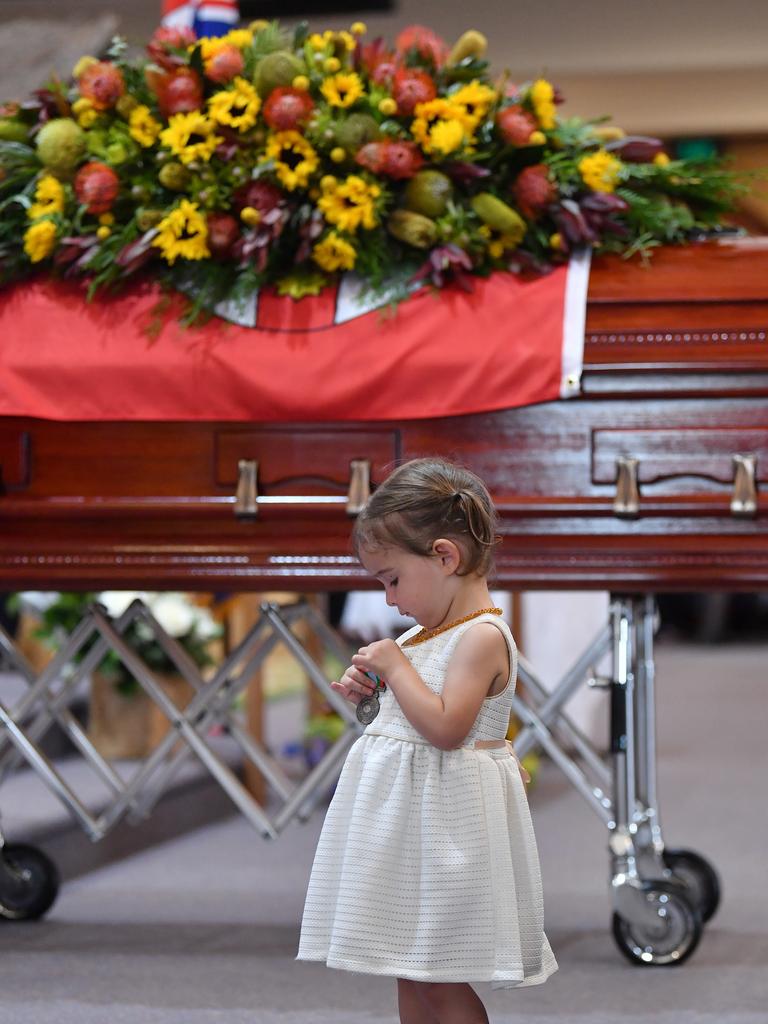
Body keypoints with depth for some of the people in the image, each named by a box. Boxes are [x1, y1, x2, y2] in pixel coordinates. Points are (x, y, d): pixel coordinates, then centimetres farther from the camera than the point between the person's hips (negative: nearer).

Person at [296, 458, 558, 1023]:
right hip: (407, 811, 10)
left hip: (446, 816, -10)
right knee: (409, 969, 13)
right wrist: (372, 693, 7)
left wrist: (396, 666, -16)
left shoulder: (482, 636, -17)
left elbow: (445, 726, -26)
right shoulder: (433, 632, 13)